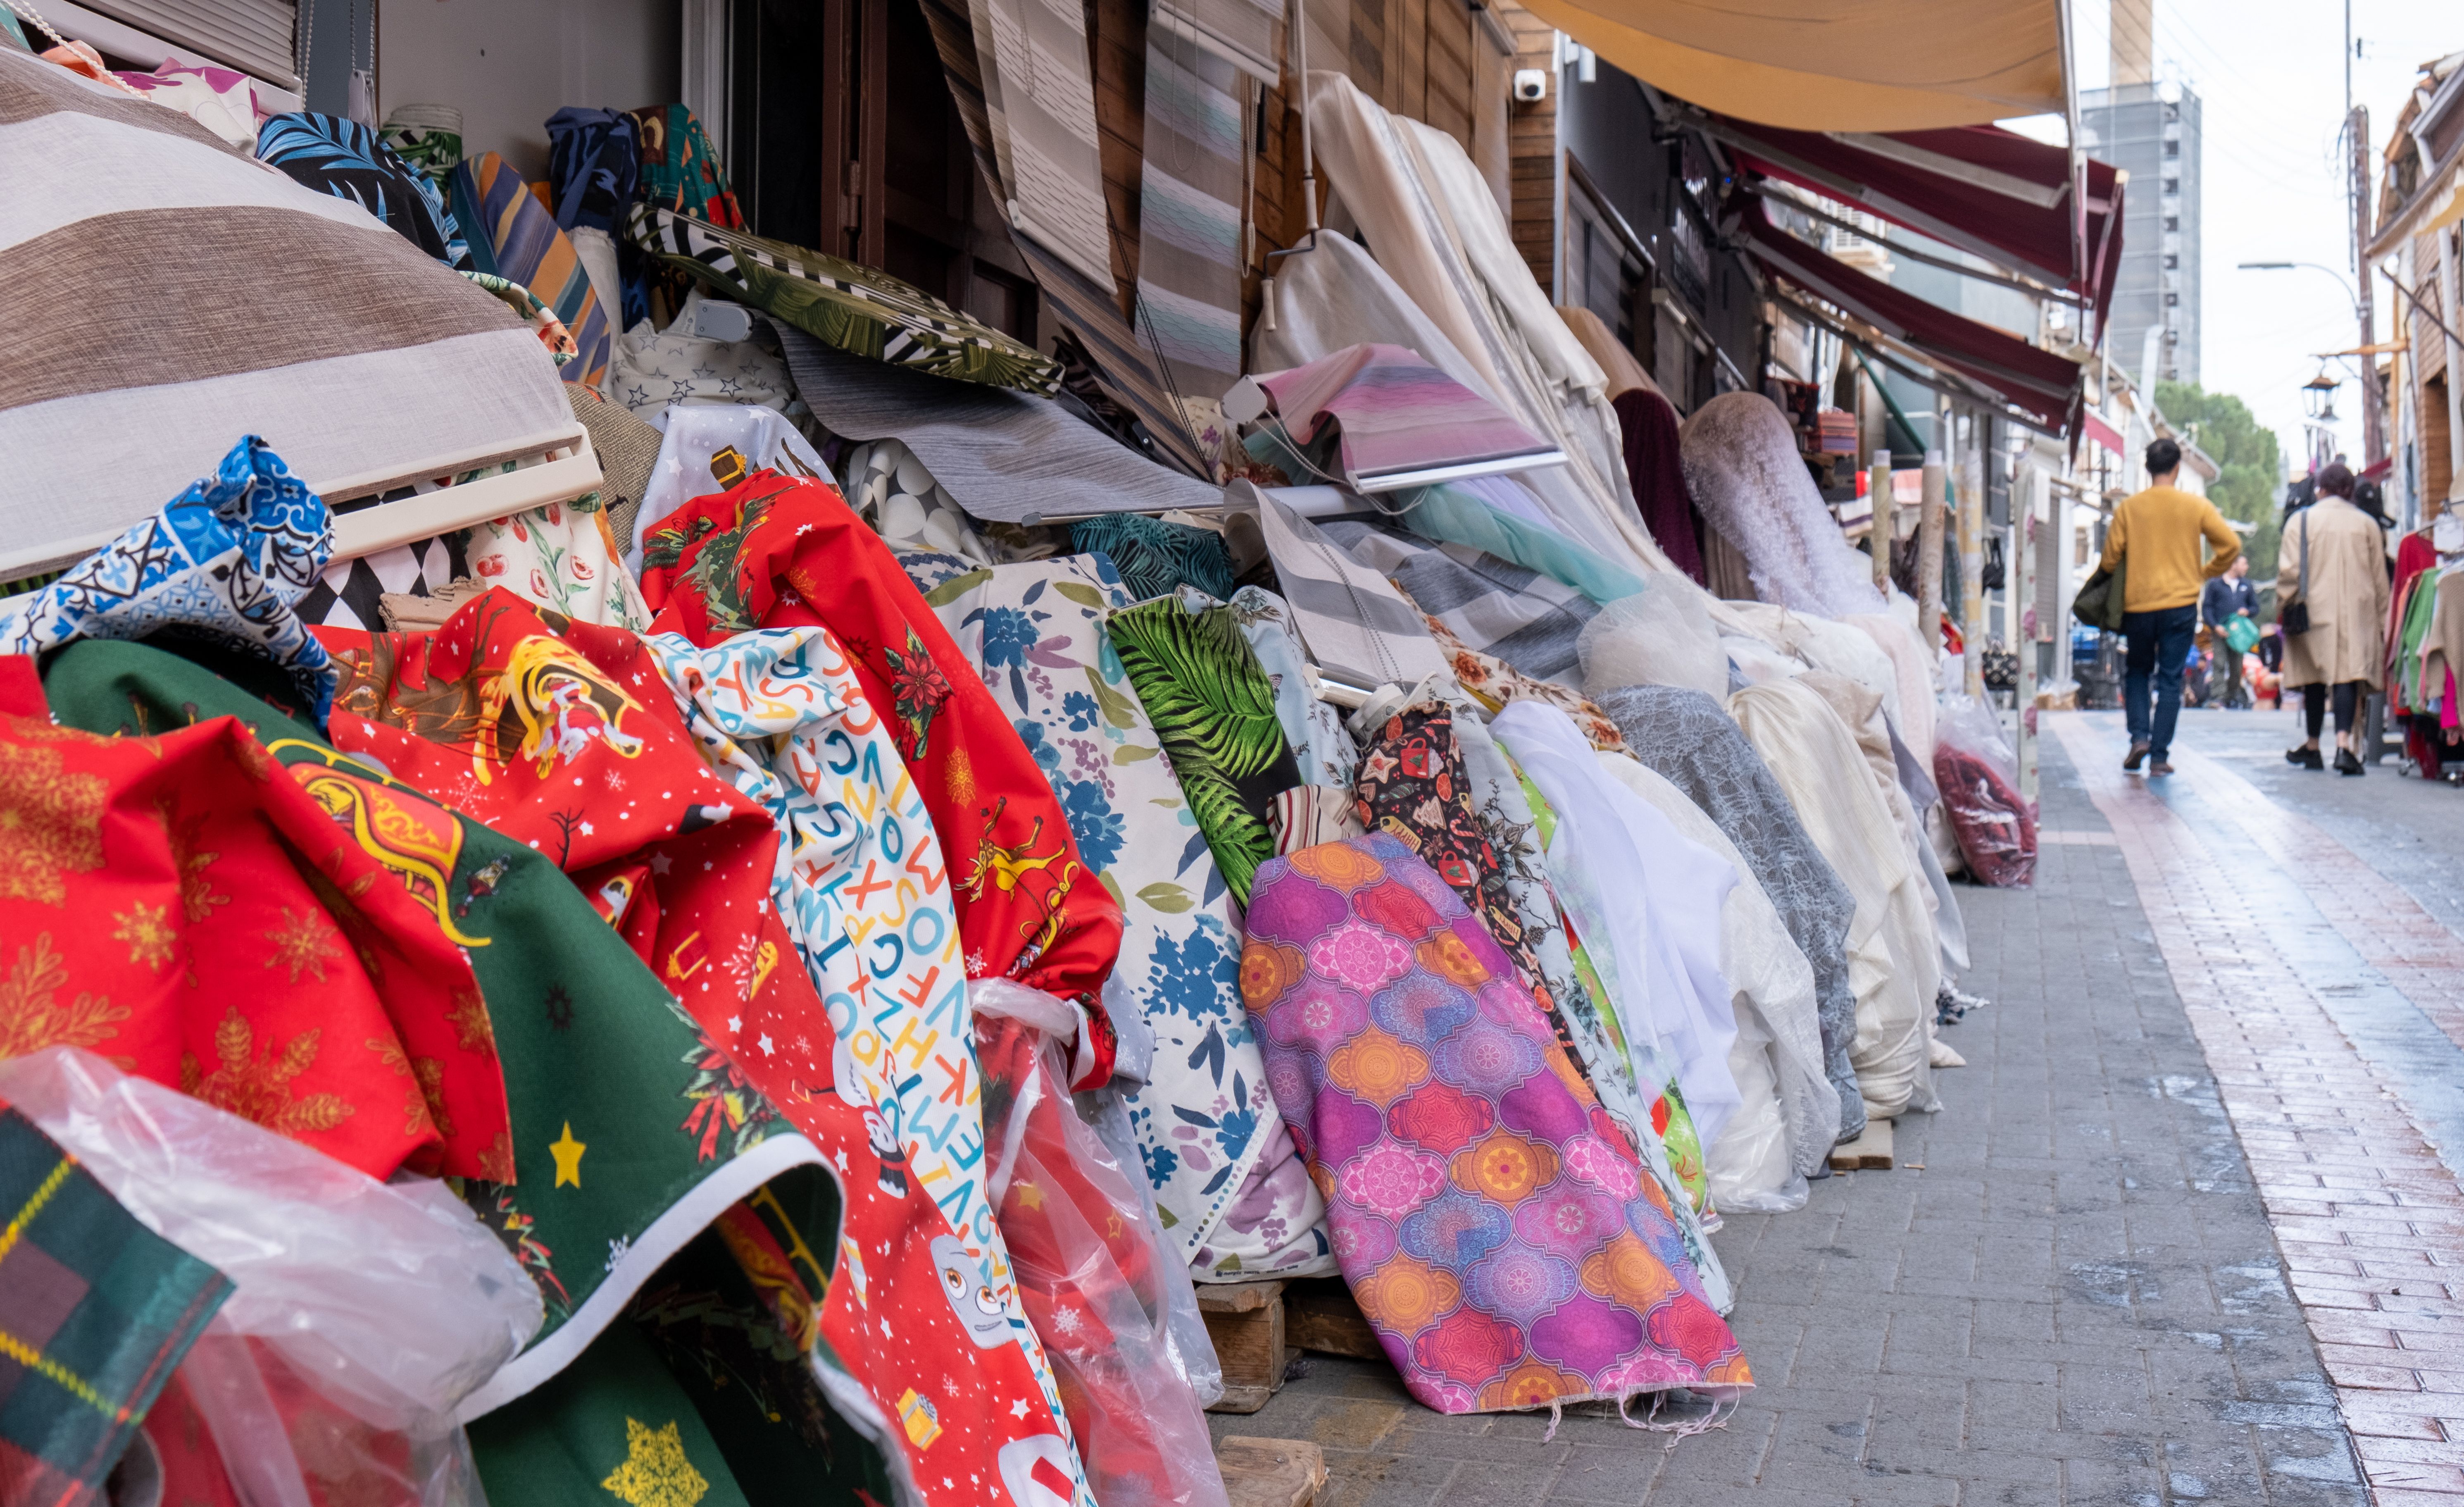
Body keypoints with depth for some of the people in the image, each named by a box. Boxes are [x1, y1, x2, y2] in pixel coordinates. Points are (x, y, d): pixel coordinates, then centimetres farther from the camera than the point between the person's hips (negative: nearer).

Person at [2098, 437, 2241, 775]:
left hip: (2137, 604, 1)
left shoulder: (2128, 508, -1)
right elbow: (2231, 544, -2)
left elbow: (2111, 558, 0)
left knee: (2136, 672, 18)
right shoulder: (2196, 506, -1)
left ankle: (2140, 736, -1)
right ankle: (2159, 756, 1)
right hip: (2181, 603, 0)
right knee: (2171, 680, 4)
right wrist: (2208, 573, 13)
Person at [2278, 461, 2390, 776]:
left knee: (2314, 678, 10)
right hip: (2356, 614, 1)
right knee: (2348, 674, -6)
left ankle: (2313, 749, 20)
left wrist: (2282, 608, 4)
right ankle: (2344, 744, -24)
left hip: (2314, 610, 0)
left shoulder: (2301, 520, 0)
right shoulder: (2367, 523, 6)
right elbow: (2380, 577, 10)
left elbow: (2289, 570, -7)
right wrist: (2382, 621, 17)